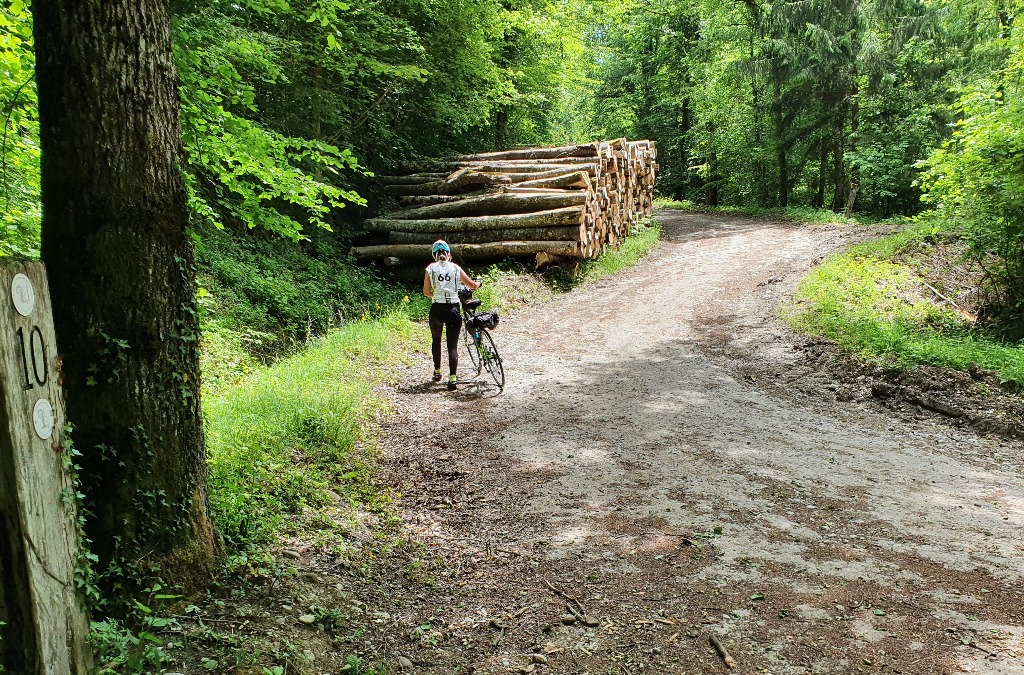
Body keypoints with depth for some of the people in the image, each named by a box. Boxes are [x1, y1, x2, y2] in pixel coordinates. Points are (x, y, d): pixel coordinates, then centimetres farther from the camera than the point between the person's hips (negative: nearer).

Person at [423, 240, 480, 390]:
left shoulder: (431, 268, 2)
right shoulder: (456, 268, 4)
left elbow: (426, 292, 0)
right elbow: (473, 286, 7)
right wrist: (478, 284, 30)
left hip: (437, 309, 0)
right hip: (453, 309, 0)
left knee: (436, 340, 25)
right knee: (453, 345, 3)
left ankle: (437, 372, 31)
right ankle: (453, 379, -8)